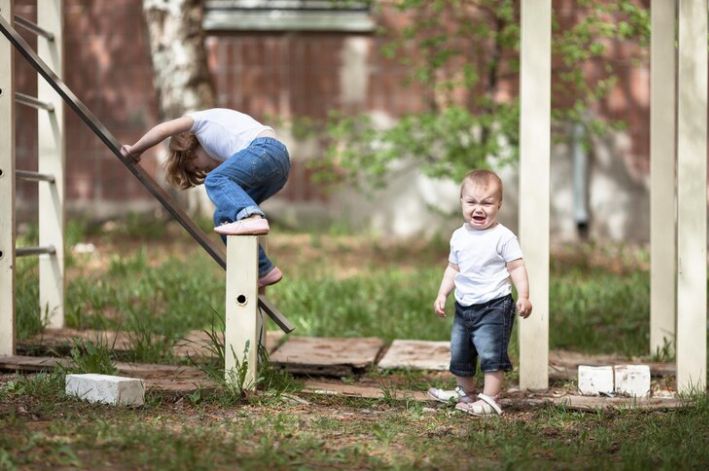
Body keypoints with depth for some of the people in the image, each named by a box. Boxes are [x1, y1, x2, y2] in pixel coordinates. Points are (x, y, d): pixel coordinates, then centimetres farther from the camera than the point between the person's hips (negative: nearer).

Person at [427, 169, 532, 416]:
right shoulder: (459, 236, 6)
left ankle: (490, 399, -5)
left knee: (491, 354, -11)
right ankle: (465, 391, 36)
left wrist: (523, 296, -22)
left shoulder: (503, 237, -13)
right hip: (464, 307, 7)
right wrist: (442, 294, 10)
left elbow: (516, 267, -12)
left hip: (494, 307, -7)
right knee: (459, 354, 17)